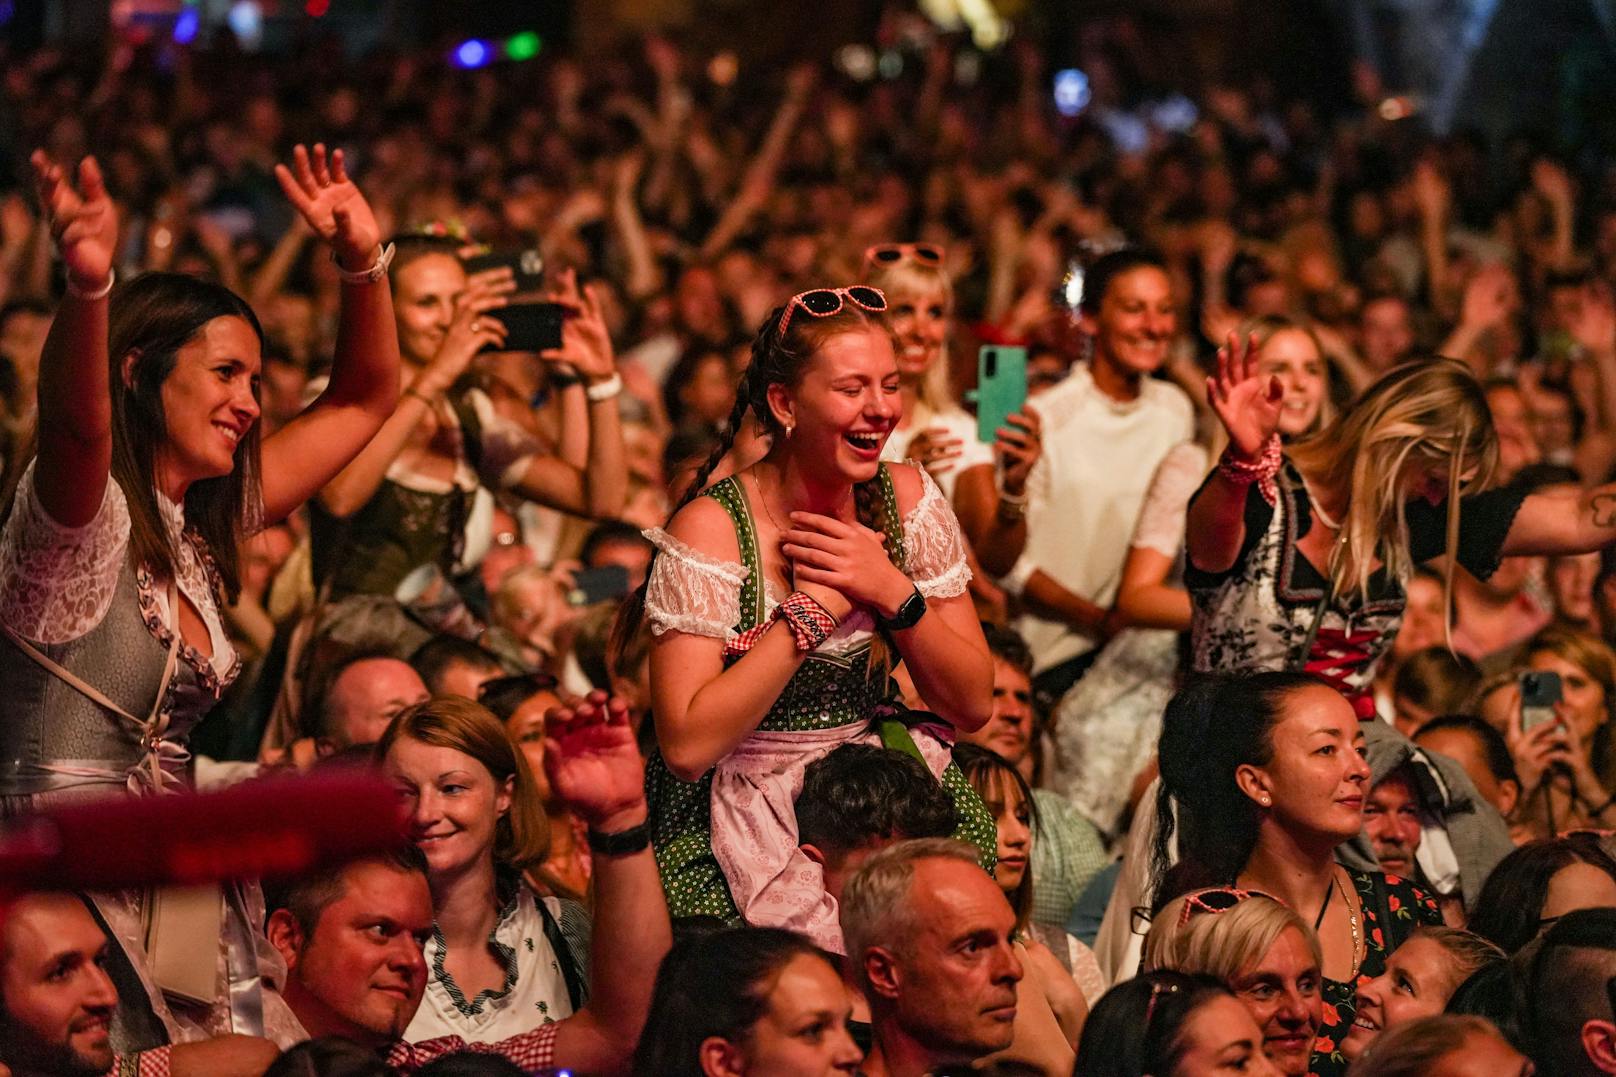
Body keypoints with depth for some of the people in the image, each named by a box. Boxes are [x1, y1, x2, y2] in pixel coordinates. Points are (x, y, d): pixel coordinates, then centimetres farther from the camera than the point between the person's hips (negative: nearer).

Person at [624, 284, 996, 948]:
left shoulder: (906, 500, 1)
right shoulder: (713, 528, -13)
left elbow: (971, 705, 2)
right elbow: (687, 745, -21)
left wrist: (892, 589, -14)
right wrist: (812, 608, -19)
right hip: (729, 813, -6)